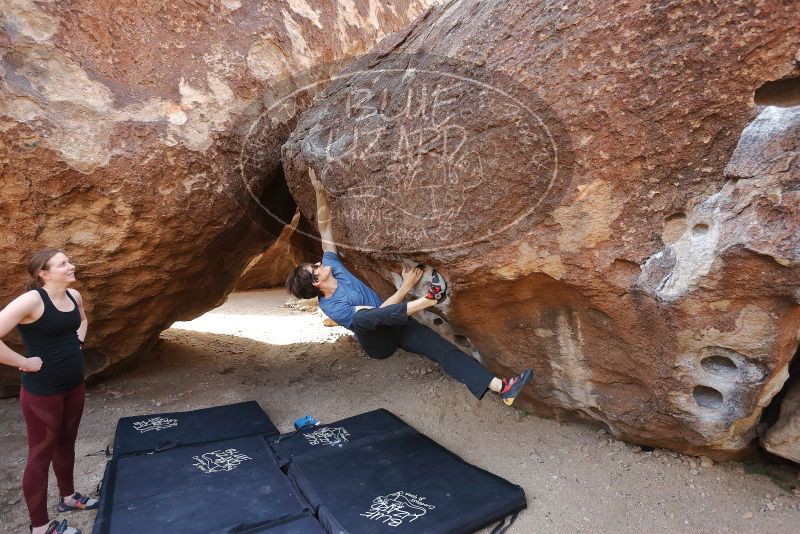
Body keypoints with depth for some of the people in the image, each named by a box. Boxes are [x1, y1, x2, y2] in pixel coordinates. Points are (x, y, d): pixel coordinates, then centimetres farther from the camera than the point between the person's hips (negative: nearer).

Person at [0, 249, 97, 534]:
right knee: (41, 454, 8)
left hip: (73, 385, 7)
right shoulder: (32, 300, -22)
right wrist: (25, 362, -21)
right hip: (42, 392, -7)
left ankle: (68, 497, 43)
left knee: (66, 443, 23)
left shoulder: (74, 296, 1)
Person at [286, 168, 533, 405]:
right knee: (361, 316, -41)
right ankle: (429, 299, -40)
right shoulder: (332, 307, -19)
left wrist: (320, 193, -13)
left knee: (442, 348, -14)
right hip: (379, 343, -6)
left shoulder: (332, 265, 0)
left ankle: (502, 387, -24)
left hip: (395, 323, 6)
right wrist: (406, 286, -25)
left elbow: (325, 227, 0)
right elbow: (373, 314, -23)